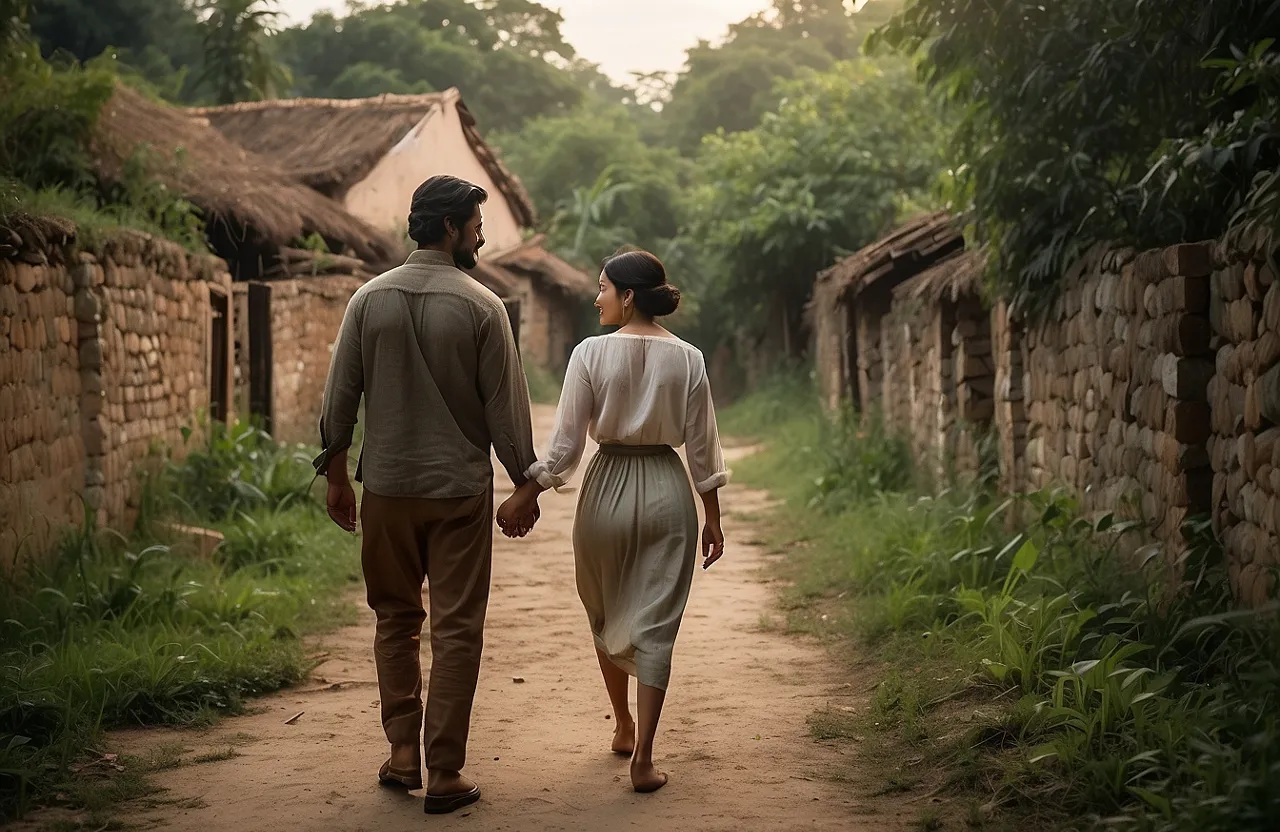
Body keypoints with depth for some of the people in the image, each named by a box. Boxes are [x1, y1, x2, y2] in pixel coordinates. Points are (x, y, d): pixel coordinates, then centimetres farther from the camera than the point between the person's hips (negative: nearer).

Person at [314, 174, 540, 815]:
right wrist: (525, 486, 4)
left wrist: (336, 475, 14)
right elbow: (506, 407, -6)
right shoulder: (481, 307, -9)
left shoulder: (369, 299, 0)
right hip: (460, 488, -3)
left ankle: (402, 752, 19)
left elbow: (340, 395, 4)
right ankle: (444, 774, 6)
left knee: (395, 618, 18)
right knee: (456, 629, 4)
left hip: (387, 486, 3)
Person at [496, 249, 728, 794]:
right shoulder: (687, 359, -1)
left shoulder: (591, 353, -9)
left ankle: (623, 727, 36)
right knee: (655, 625, 2)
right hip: (668, 490, 1)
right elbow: (702, 446, 2)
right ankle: (642, 758, -4)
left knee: (606, 617, 21)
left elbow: (565, 442, -10)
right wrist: (712, 518, 10)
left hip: (608, 488, -1)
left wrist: (527, 495, -1)